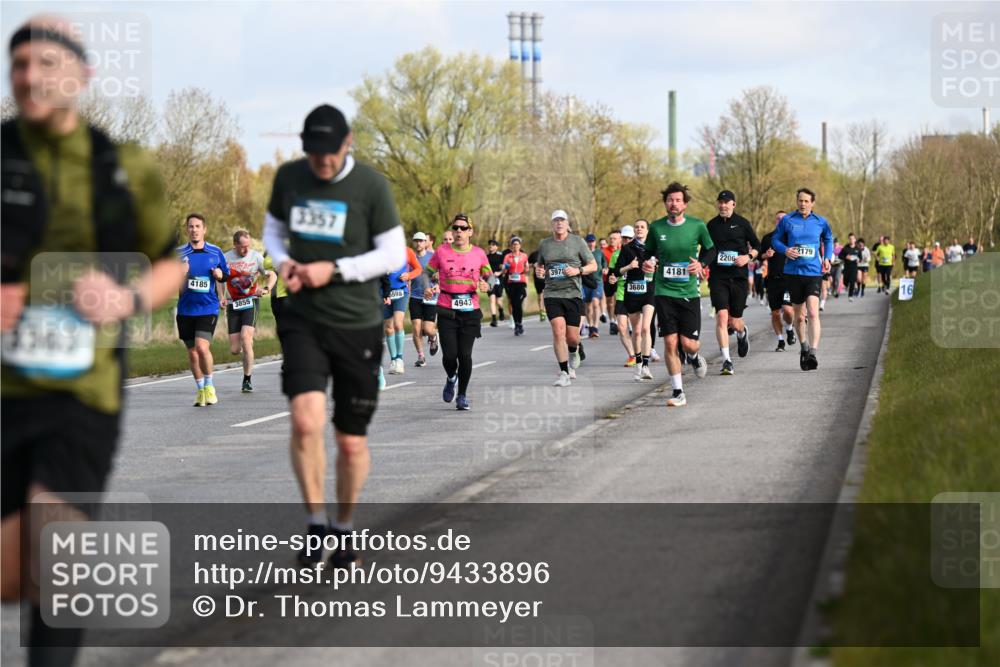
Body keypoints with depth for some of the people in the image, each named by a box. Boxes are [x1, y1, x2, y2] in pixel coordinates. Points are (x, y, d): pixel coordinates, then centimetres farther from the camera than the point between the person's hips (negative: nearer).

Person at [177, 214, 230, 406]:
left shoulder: (216, 252, 5)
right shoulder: (179, 253, 2)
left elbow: (226, 276, 15)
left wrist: (220, 275, -7)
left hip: (208, 308, -2)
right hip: (186, 309, 2)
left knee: (202, 347, -18)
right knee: (192, 352, 7)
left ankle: (209, 386, 1)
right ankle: (201, 390, 23)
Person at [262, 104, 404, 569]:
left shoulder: (371, 186, -8)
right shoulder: (288, 177, 2)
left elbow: (393, 254, -5)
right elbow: (273, 226, 19)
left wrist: (334, 270, -16)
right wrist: (282, 260, -3)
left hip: (357, 326, -1)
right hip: (303, 321, 1)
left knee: (351, 442, 6)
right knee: (306, 421, -20)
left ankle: (344, 529, 28)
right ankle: (316, 525, -5)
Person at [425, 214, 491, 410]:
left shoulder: (479, 254, 3)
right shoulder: (441, 252, 1)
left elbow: (489, 276, 13)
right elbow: (428, 272, 10)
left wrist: (486, 285, -9)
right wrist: (427, 288, -8)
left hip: (470, 312, 0)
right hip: (447, 311, 0)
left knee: (465, 355, -5)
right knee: (449, 355, -8)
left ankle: (462, 395, 14)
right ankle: (451, 379, 28)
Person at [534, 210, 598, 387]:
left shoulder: (578, 242, 3)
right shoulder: (544, 244, 10)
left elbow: (593, 266, 5)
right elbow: (539, 265, 24)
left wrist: (578, 270, -13)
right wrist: (538, 271, 0)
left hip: (573, 294, -1)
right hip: (552, 294, 1)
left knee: (572, 337, 0)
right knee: (558, 332, -15)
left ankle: (574, 353, 39)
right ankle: (564, 373, -10)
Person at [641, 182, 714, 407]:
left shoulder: (697, 226, -3)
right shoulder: (656, 227, 0)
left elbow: (710, 250, 11)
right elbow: (649, 252, 15)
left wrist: (701, 263, -8)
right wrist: (646, 263, -7)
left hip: (689, 293, -1)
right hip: (664, 292, 1)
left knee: (688, 344, -4)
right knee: (670, 343, -5)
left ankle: (694, 356, 35)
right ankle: (678, 392, 4)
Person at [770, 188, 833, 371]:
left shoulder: (820, 222, 4)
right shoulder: (787, 221, 2)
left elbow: (828, 239, 22)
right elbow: (775, 239, 11)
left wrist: (827, 258, 7)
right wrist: (785, 250, -10)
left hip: (813, 273, -1)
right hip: (793, 272, 1)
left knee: (813, 312, -19)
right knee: (799, 315, 12)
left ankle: (813, 352, -25)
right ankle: (803, 347, 37)